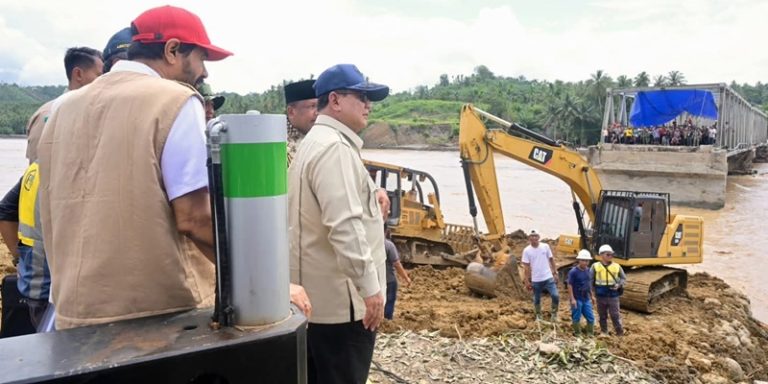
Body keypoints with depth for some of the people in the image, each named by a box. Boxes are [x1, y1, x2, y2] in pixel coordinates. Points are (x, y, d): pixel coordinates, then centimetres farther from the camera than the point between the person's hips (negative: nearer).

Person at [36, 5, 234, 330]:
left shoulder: (66, 108, 11)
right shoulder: (174, 101, -11)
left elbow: (54, 212, 16)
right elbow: (194, 216, -18)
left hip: (77, 311, 7)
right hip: (163, 307, -6)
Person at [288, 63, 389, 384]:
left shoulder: (316, 142, 16)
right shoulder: (333, 147, -19)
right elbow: (345, 225, -27)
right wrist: (369, 286, -24)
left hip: (320, 294, 11)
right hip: (341, 299, -11)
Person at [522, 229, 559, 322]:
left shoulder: (545, 246, -3)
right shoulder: (526, 250, -6)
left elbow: (551, 260, 6)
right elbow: (526, 267, -4)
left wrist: (555, 273, 4)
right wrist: (527, 281, -4)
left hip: (548, 277, 0)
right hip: (536, 280, 0)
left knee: (555, 295, -11)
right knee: (537, 299, 12)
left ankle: (553, 314, 10)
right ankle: (538, 316, 32)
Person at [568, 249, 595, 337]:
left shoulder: (588, 270, 3)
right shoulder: (573, 271, -16)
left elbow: (589, 284, 15)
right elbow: (570, 285, -14)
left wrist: (591, 296, 18)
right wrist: (572, 299, -16)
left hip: (586, 299, 6)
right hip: (577, 299, -6)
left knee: (591, 318, 10)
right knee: (576, 318, 6)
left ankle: (590, 334, 26)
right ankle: (578, 334, 21)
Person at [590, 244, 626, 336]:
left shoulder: (617, 266, 0)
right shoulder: (595, 266, -3)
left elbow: (624, 279, 10)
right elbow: (589, 279, 4)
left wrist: (619, 285, -8)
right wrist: (593, 290, -2)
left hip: (613, 296, -1)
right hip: (601, 296, 1)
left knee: (615, 315, 1)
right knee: (602, 315, 13)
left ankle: (620, 332, 13)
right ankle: (604, 332, 27)